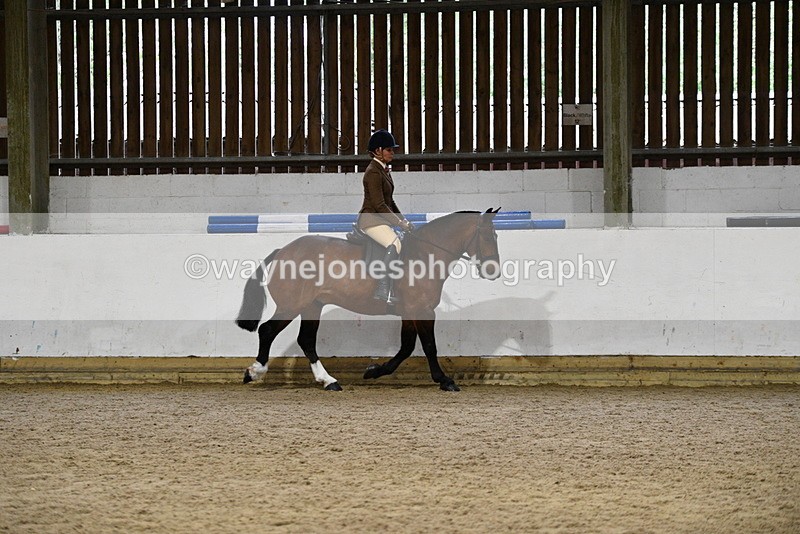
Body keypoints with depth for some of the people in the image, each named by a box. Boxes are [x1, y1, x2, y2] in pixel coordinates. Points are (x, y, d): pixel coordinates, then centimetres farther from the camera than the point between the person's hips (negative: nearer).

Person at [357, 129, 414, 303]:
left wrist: (403, 220, 11)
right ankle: (382, 290, -33)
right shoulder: (373, 172, -16)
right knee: (395, 245, -31)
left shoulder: (384, 170, 15)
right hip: (371, 219, -10)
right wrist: (400, 223, -19)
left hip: (382, 218, 10)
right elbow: (379, 205, -21)